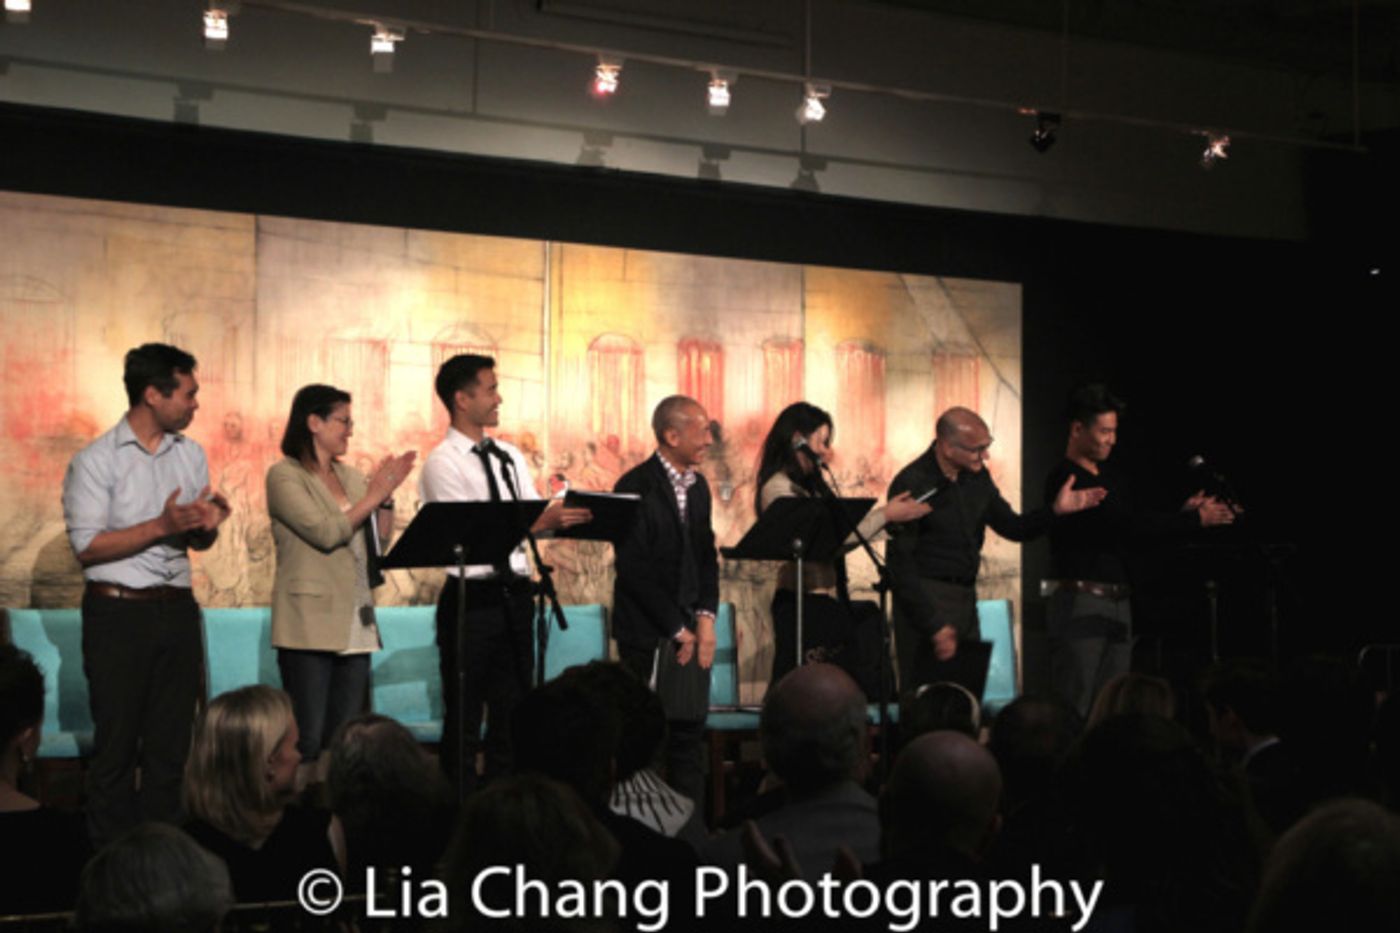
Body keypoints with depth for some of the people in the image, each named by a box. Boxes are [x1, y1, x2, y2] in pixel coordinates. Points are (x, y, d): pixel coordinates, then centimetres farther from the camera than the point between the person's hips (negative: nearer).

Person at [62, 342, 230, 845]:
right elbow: (87, 547, -13)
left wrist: (206, 524, -8)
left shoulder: (190, 454, 10)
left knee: (172, 742, 8)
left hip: (177, 610, 5)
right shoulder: (96, 460, -7)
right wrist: (161, 526, -20)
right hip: (118, 614, -5)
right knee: (116, 742, 0)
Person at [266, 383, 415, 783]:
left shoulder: (350, 476, 15)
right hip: (310, 625, -7)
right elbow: (325, 533, -17)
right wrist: (373, 495, -10)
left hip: (355, 624, 7)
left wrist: (386, 496, 1)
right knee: (308, 739, -6)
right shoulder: (285, 476, -5)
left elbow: (378, 545, 14)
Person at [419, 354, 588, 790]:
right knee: (464, 719, 2)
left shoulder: (509, 457, 14)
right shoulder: (442, 463, -8)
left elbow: (537, 519, 10)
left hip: (514, 595, 7)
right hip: (472, 599, -7)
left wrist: (568, 515, -11)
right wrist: (541, 521, -24)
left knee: (511, 713, 12)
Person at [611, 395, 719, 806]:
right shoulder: (635, 487, -10)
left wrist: (706, 618, 0)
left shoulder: (698, 486, 12)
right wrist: (678, 629, -11)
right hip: (649, 634, -7)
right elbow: (635, 570, -14)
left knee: (689, 731, 7)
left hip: (692, 633, 7)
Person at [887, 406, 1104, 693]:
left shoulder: (976, 477, 8)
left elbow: (1012, 527, 15)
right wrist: (934, 625, -16)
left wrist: (1055, 510, -5)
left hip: (965, 597, 7)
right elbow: (901, 563, -14)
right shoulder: (911, 485, -14)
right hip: (927, 598, -7)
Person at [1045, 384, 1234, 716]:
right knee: (1073, 710, -9)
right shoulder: (1064, 480, -12)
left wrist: (1182, 514, 0)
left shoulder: (1109, 476, 17)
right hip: (1080, 603, -9)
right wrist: (1194, 519, -17)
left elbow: (1138, 526, 18)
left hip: (1118, 601, 9)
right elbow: (1125, 525, -19)